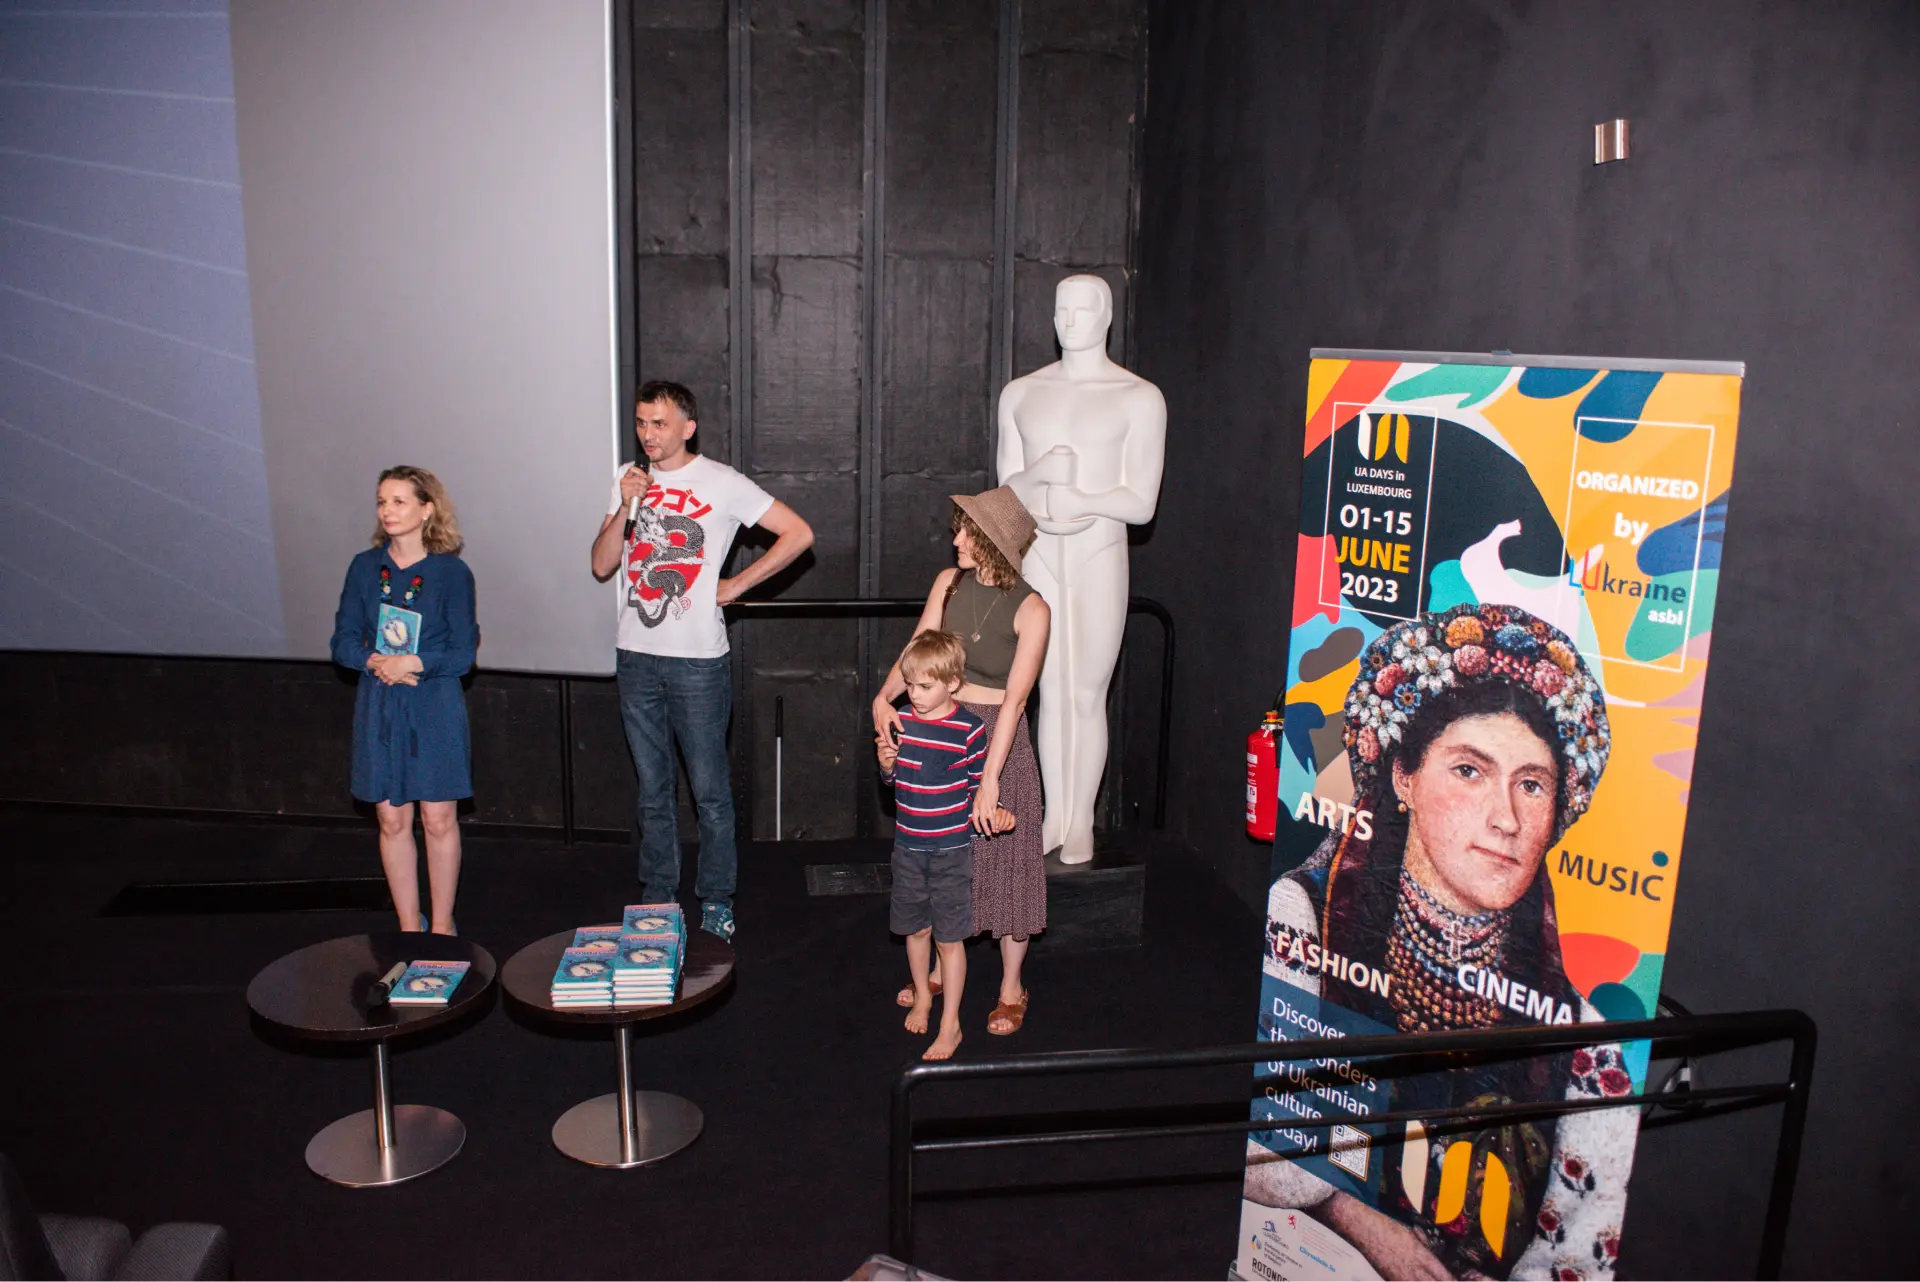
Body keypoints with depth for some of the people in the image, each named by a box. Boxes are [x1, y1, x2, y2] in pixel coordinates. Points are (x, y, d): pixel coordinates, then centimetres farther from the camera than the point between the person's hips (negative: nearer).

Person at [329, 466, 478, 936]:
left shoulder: (452, 572, -5)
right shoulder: (365, 567, 4)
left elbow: (463, 653, -7)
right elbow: (344, 641, 4)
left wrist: (413, 663, -20)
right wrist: (375, 663, -14)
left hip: (435, 707, -3)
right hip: (378, 708, 3)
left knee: (438, 819, 3)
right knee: (392, 821, 7)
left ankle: (442, 926, 17)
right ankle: (409, 926, 20)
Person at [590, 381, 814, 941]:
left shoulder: (721, 483, -6)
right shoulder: (628, 480, 9)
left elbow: (798, 533, -8)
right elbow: (602, 565, 5)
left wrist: (735, 585, -7)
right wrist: (626, 506, -10)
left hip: (697, 660, -5)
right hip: (636, 657, 5)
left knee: (710, 791, 2)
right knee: (652, 789, 14)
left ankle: (717, 902, 16)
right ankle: (657, 898, 26)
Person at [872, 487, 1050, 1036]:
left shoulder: (1030, 609, -16)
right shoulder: (949, 584, -1)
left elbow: (1014, 698, -20)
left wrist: (989, 780, -23)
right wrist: (883, 697, -22)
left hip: (999, 738, -5)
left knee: (1004, 860, 6)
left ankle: (1011, 987, 24)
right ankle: (942, 967, 36)